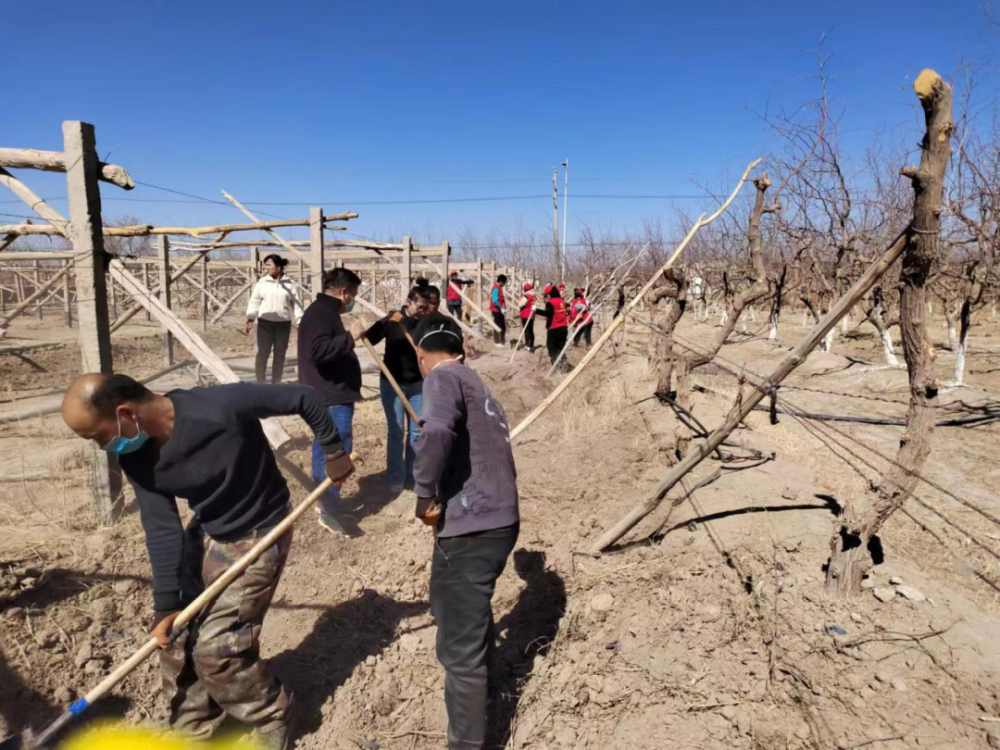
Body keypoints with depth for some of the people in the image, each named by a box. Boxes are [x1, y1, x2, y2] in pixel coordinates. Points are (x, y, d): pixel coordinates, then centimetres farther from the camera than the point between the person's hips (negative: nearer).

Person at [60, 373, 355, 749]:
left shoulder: (222, 407, -34)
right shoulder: (136, 458, -12)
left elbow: (304, 398, -23)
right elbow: (161, 530, -8)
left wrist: (335, 452, -11)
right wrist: (167, 605, -10)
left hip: (257, 538, -7)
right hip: (205, 534, 7)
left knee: (216, 649, -6)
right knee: (172, 637, 11)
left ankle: (271, 720, 22)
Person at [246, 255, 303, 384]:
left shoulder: (289, 284, 2)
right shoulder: (262, 282, 1)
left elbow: (297, 304, 4)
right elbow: (254, 301, 1)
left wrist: (301, 321, -3)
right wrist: (250, 319, -9)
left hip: (284, 323, 1)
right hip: (265, 322, -1)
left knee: (280, 354, 9)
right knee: (263, 353, -1)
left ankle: (276, 383, 20)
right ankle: (260, 383, 8)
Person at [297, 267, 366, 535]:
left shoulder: (325, 312, 17)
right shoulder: (320, 313, -17)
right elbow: (318, 351, -31)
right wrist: (349, 337, -27)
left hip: (332, 393, 11)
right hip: (330, 395, -11)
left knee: (326, 448, 18)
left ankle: (322, 497, 30)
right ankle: (328, 510, -7)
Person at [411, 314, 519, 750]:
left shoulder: (443, 378, -7)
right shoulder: (479, 388, 20)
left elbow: (437, 433, -29)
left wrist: (426, 495, -17)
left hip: (470, 530, -10)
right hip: (499, 522, 10)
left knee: (459, 650, 4)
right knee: (469, 618, 34)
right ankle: (474, 689, 57)